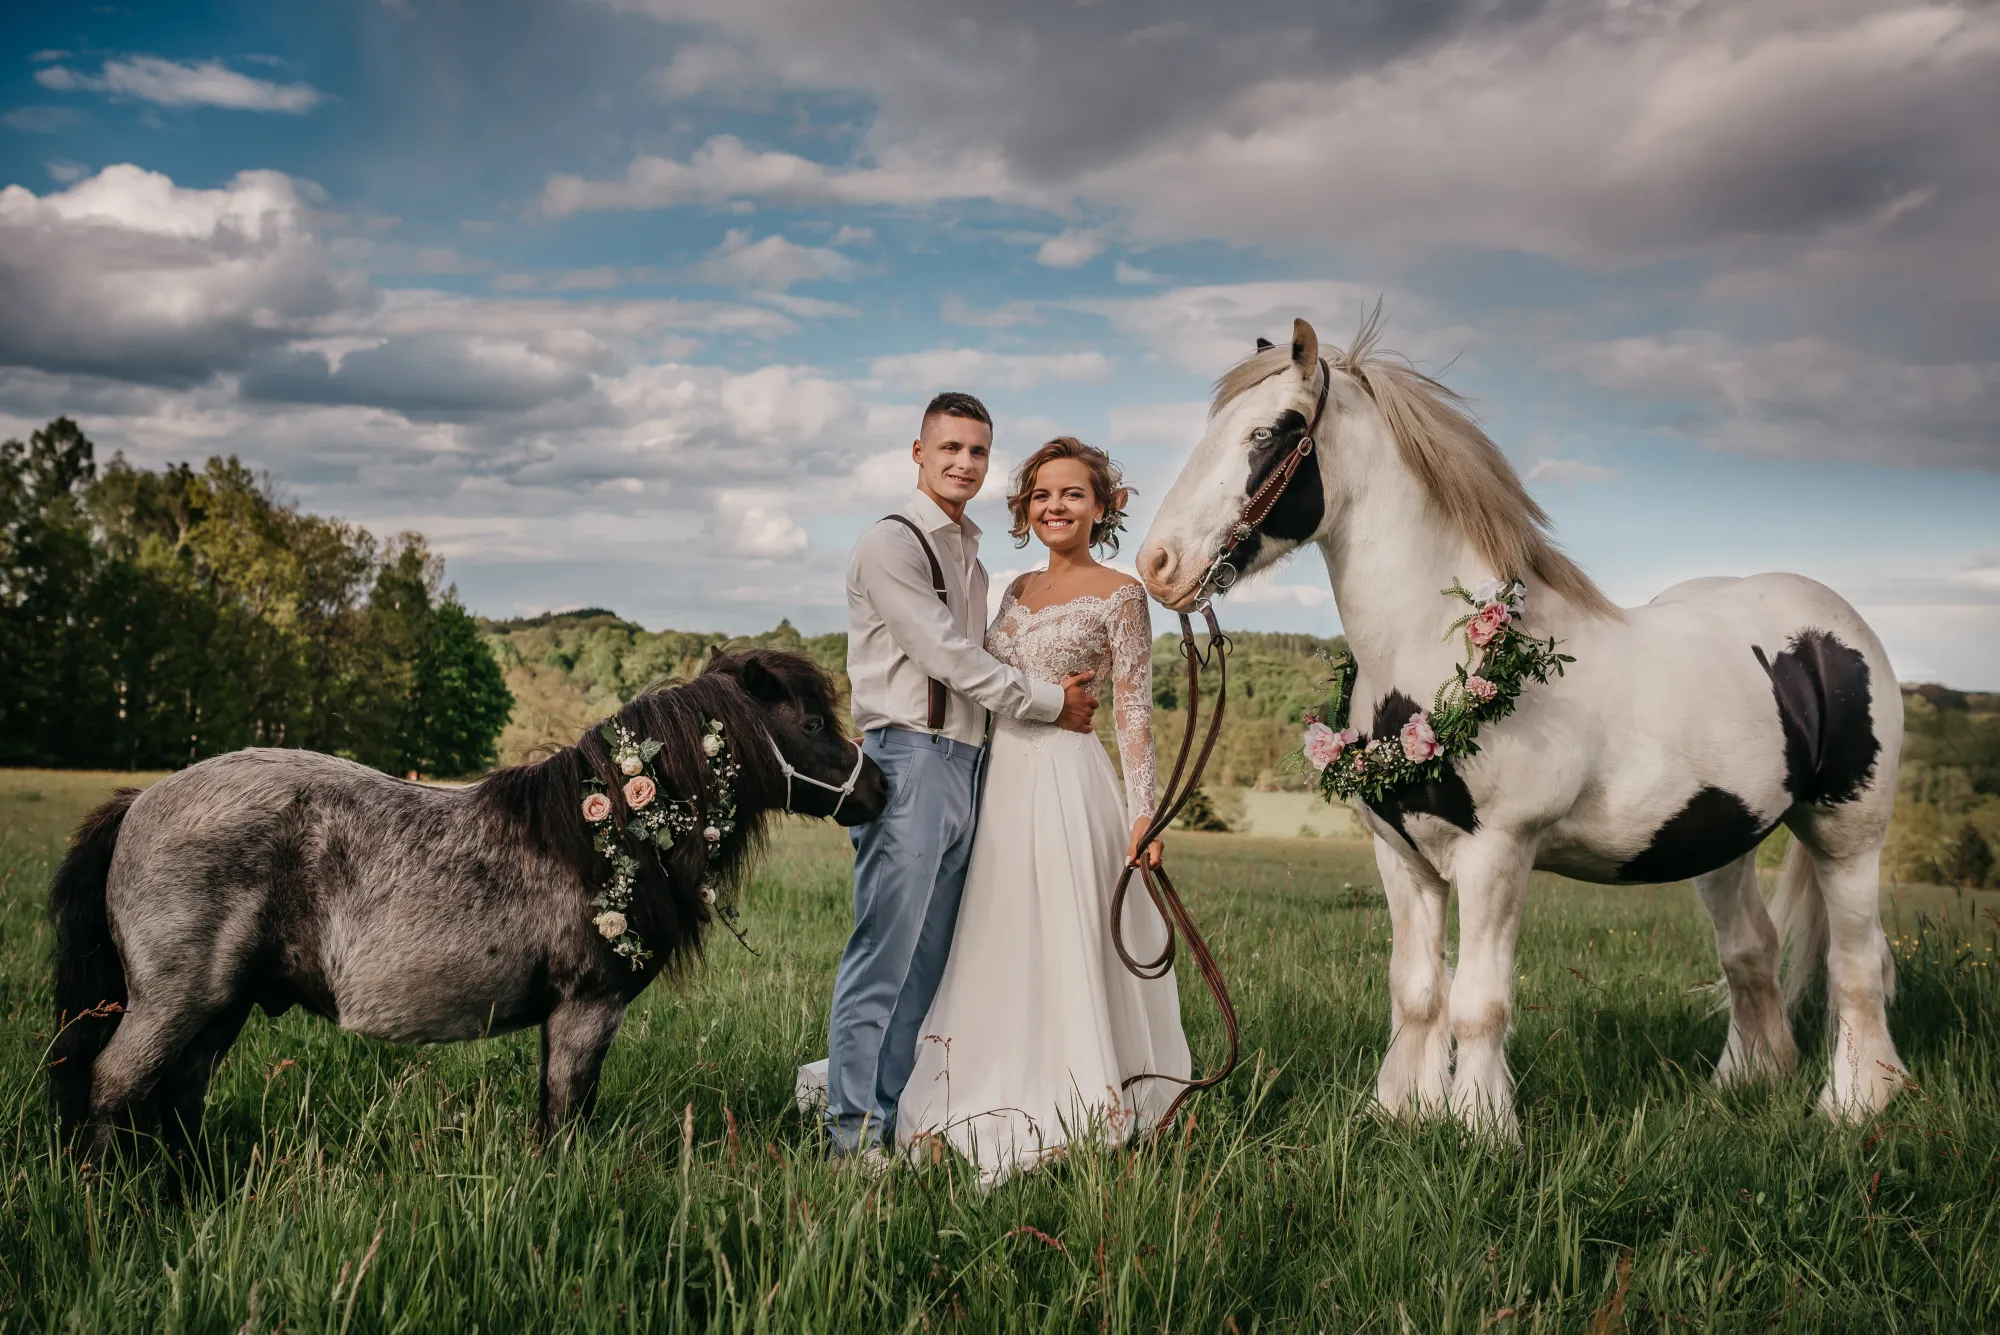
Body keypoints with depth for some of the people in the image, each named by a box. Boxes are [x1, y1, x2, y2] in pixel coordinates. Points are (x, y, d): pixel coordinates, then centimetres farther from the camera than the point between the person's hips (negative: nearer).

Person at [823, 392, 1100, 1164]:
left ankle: (892, 1114, 15)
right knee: (884, 955, -8)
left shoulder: (970, 558, 22)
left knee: (927, 962, 8)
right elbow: (948, 657, -10)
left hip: (964, 766, 8)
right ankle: (855, 1133, -1)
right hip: (908, 760, -8)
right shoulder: (891, 545, -4)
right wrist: (1049, 703, -3)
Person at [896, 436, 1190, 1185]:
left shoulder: (1117, 595, -3)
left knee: (1065, 947, -3)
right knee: (999, 949, 9)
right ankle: (1006, 1107, 21)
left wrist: (1144, 810, -13)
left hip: (1068, 782, -6)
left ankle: (1079, 1117, 9)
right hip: (1001, 780, 6)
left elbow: (1134, 711, -6)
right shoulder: (1018, 590, 15)